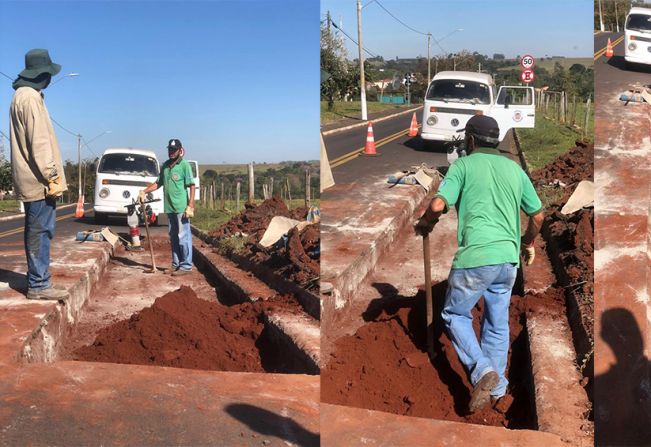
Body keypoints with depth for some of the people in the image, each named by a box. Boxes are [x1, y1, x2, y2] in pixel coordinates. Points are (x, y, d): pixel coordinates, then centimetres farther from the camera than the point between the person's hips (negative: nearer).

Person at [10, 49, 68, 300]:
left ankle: (40, 282, 19)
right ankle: (38, 285, -2)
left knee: (39, 231, 13)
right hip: (39, 179, -10)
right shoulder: (30, 98, -13)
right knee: (40, 231, -6)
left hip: (31, 180, 10)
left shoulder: (22, 96, 19)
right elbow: (39, 142, -19)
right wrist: (51, 176, -18)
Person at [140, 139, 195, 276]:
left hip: (181, 208, -7)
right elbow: (158, 183, 24)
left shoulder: (184, 165, -7)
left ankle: (186, 266, 0)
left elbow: (191, 186, -11)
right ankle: (176, 264, 22)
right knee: (173, 237, 13)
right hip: (169, 208, 7)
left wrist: (190, 206, -18)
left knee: (183, 237, -4)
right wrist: (144, 191, 12)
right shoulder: (165, 165, 13)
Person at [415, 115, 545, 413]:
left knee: (454, 314, 13)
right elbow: (538, 215, 18)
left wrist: (424, 224, 7)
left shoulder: (463, 165, 0)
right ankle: (496, 387, 25)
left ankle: (482, 370, -3)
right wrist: (528, 243, 35)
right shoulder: (515, 168, 15)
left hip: (476, 256, -5)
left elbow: (438, 205, -13)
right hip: (508, 257, 5)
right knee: (497, 322, 18)